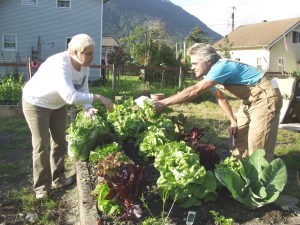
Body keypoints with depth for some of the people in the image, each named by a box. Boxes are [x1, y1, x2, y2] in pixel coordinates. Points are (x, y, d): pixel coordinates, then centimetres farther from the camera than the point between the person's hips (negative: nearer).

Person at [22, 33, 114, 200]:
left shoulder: (84, 65, -14)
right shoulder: (60, 66, -39)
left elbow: (83, 89, -11)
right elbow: (71, 97, -49)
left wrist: (87, 108, -28)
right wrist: (99, 98, -45)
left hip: (58, 104, 8)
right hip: (36, 103, -7)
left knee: (60, 141, 13)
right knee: (42, 145, -4)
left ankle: (58, 178, 29)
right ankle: (41, 186, 11)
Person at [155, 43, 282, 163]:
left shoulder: (222, 66, -28)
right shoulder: (210, 75, 1)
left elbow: (195, 91, -37)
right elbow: (220, 98, 14)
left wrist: (162, 104, -37)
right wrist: (233, 121, 9)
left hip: (265, 98, -9)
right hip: (249, 101, 9)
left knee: (257, 149, -9)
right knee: (239, 141, 11)